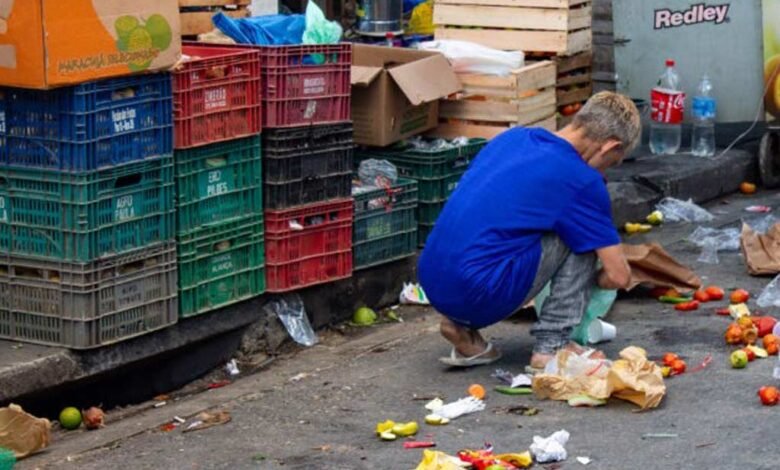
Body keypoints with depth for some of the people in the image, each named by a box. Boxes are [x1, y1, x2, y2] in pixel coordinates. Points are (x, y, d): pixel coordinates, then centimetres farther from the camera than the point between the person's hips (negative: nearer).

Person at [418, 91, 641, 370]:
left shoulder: (513, 137, 16)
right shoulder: (583, 182, -4)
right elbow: (619, 276, 0)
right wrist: (584, 281, 23)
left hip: (432, 284, 8)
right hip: (479, 295, -8)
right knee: (581, 231, 6)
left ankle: (463, 327, 16)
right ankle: (552, 346, 4)